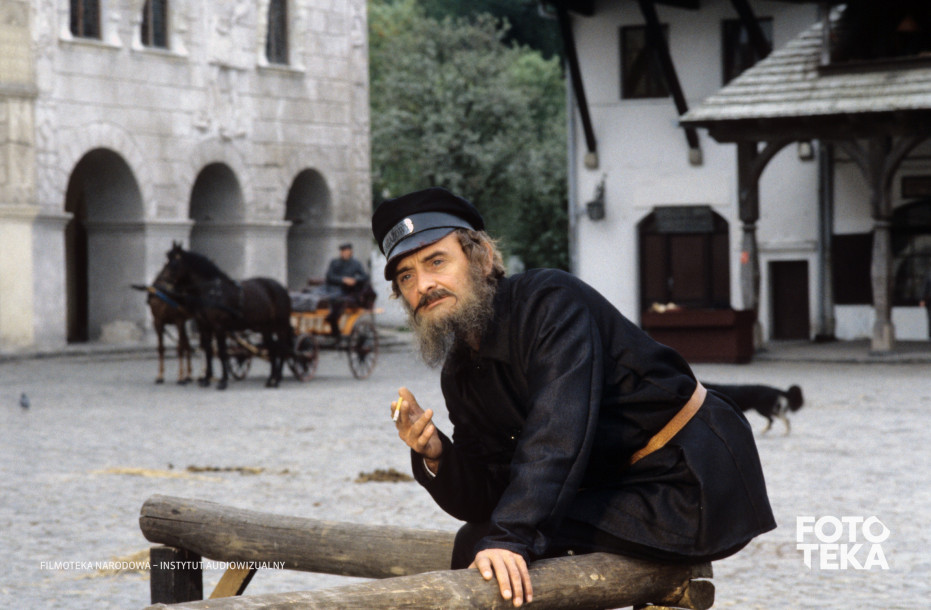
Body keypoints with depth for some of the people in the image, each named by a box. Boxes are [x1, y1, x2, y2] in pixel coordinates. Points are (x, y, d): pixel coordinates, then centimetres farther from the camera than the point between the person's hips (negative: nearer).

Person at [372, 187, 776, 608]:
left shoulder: (549, 300, -17)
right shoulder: (461, 377, 7)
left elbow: (560, 431, -30)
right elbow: (487, 500, 4)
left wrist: (510, 539, -39)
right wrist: (436, 456, -16)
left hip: (694, 482, -9)